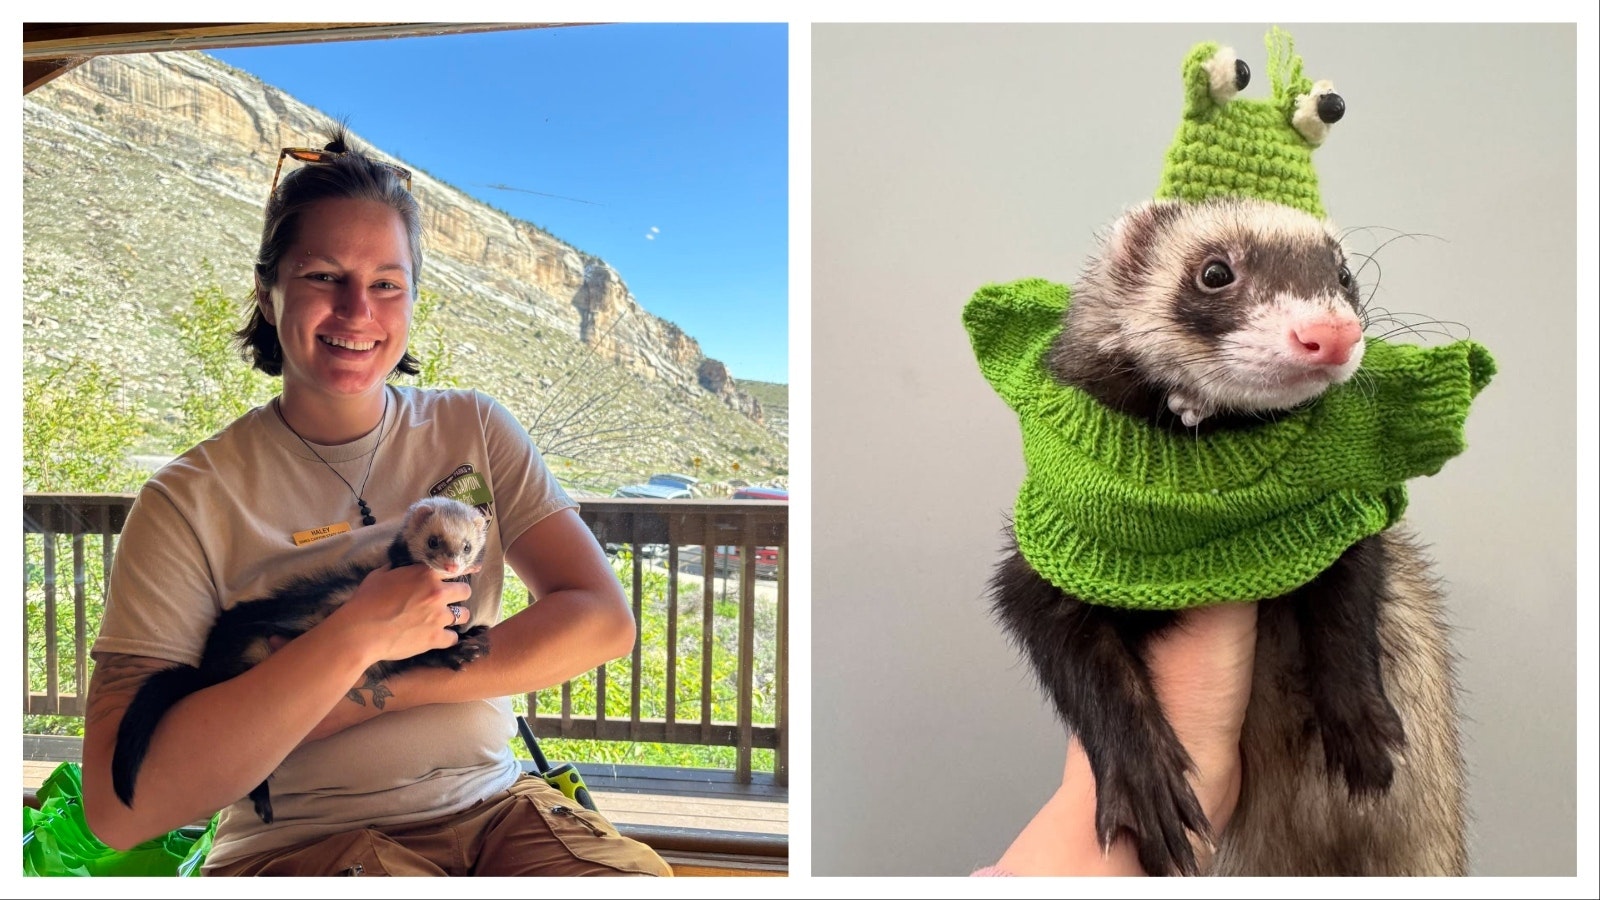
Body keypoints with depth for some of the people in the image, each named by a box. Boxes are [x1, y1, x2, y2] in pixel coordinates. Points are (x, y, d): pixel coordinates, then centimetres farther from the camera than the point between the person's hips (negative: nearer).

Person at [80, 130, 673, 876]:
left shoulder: (474, 430, 6)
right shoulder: (189, 504, -3)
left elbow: (603, 619, -4)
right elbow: (120, 808, -11)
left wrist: (381, 688, -11)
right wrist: (355, 639, -18)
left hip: (491, 809, 3)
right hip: (294, 840, -2)